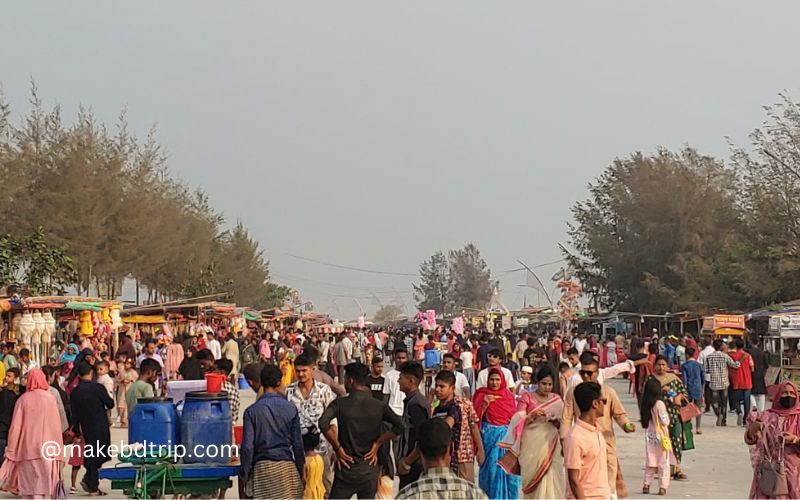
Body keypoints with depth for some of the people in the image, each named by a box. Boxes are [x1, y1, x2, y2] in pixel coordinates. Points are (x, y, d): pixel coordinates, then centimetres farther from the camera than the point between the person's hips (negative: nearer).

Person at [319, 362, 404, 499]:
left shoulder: (340, 403, -8)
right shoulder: (379, 406, 0)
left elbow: (323, 424, -23)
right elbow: (399, 425, -10)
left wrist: (337, 447, -10)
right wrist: (377, 444, -2)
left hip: (347, 469, -3)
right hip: (370, 470, 3)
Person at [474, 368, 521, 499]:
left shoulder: (508, 395, 8)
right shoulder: (482, 395, 1)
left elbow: (514, 417, 13)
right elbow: (477, 416, -4)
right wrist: (485, 404, -18)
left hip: (506, 435, 3)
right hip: (489, 436, -2)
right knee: (491, 468, -1)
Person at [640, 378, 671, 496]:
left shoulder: (644, 405, 1)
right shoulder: (659, 404, -15)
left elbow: (644, 422, 6)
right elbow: (665, 421, -15)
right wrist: (667, 415, 3)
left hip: (649, 436, 5)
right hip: (660, 437, -5)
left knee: (650, 462, 14)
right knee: (663, 463, 2)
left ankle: (646, 485, 13)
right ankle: (663, 487, 0)